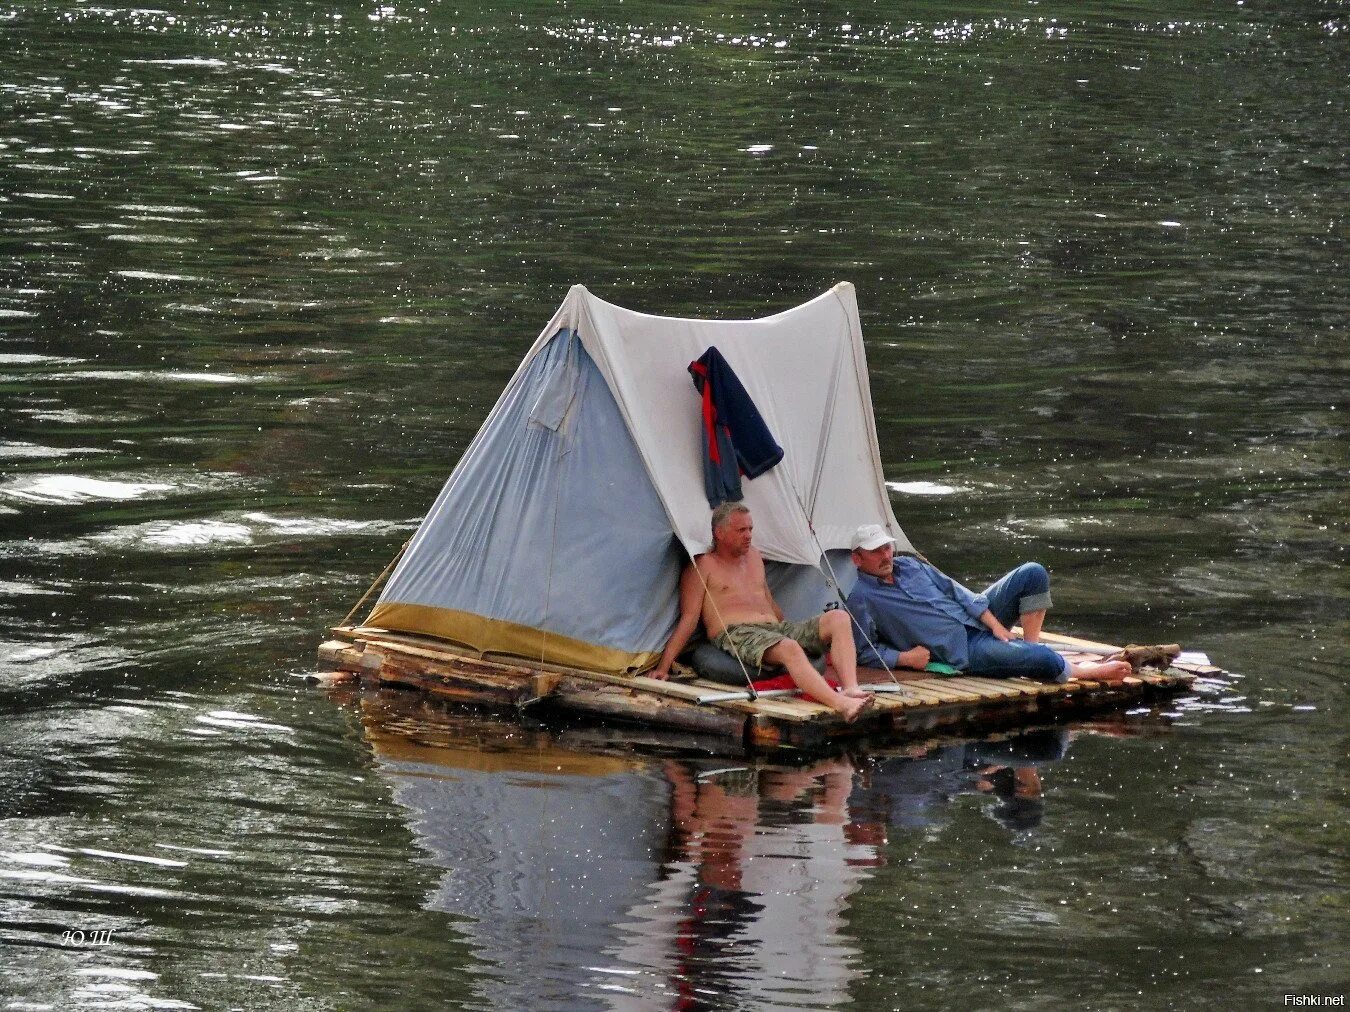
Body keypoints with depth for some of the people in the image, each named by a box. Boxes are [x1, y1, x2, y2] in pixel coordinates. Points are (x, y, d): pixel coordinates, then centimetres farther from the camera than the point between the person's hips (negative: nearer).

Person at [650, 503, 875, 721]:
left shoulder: (753, 556, 26)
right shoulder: (703, 566, 4)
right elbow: (688, 620, 0)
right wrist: (663, 667, -6)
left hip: (777, 629, 8)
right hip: (737, 635, -8)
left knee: (839, 619, -14)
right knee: (789, 648, -39)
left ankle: (851, 689, -36)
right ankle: (841, 705, -57)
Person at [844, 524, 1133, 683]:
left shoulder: (909, 565, 13)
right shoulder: (861, 599, -6)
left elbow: (953, 589, 11)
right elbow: (865, 652, -5)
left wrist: (993, 622, 1)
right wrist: (904, 657, -18)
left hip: (975, 617, 8)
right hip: (961, 649, -8)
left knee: (1033, 573, -8)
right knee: (1043, 661, -27)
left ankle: (1030, 645, -5)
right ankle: (1090, 671, 0)